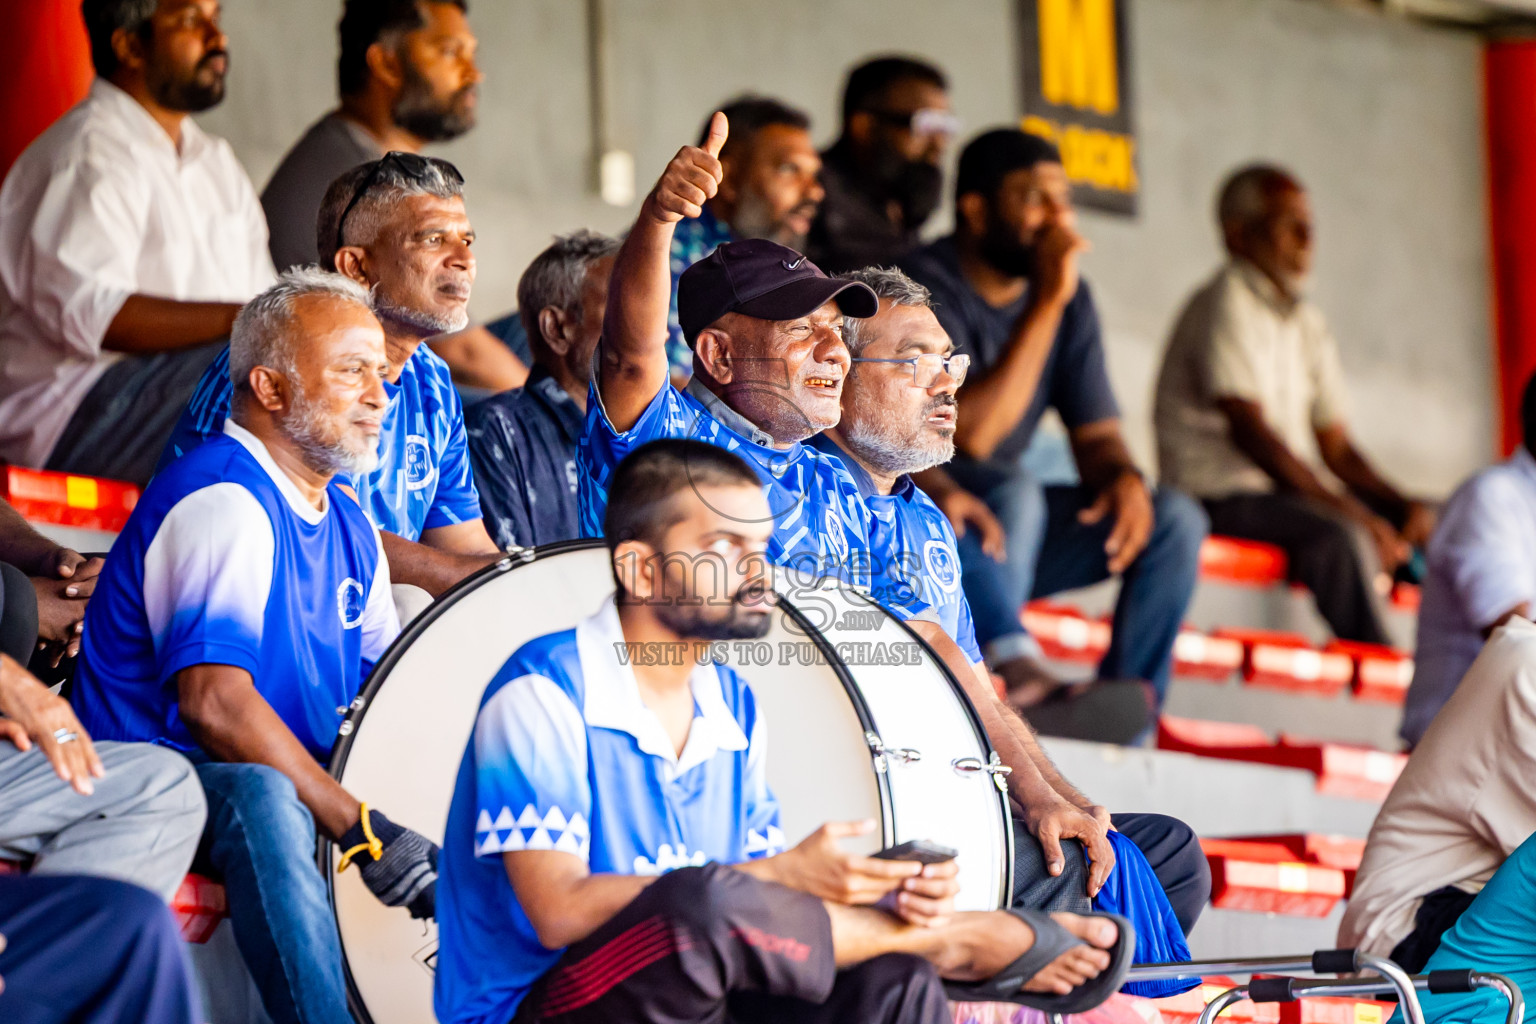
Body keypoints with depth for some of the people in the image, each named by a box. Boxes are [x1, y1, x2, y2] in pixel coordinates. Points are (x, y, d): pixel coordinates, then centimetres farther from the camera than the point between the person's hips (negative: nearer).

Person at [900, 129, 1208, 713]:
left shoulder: (1070, 300, 7)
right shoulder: (925, 288, -16)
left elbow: (1097, 434, 10)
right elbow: (971, 434, -27)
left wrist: (1124, 479, -15)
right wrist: (1046, 304, -26)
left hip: (1006, 534, 7)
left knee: (1175, 520, -8)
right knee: (1010, 491, -35)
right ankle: (1010, 663, -48)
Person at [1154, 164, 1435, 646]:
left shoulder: (1306, 322, 19)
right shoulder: (1226, 304, -9)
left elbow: (1335, 445, 17)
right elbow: (1249, 431, -19)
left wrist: (1403, 506, -2)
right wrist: (1353, 514, -23)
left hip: (1290, 493, 9)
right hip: (1222, 495, -9)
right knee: (1340, 536, -35)